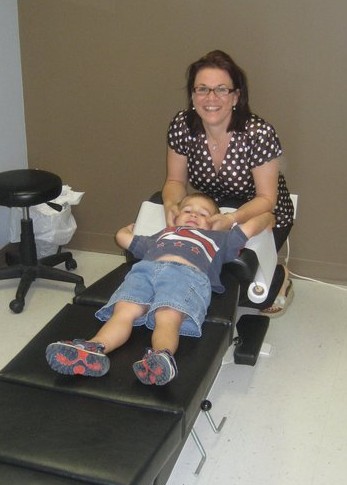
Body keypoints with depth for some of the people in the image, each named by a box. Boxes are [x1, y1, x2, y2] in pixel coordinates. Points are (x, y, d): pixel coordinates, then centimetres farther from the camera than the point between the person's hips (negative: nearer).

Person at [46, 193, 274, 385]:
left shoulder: (218, 238, 41)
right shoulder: (159, 236, 46)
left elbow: (265, 218, 42)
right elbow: (123, 235, 58)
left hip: (187, 274, -2)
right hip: (145, 269, 2)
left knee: (168, 317, -35)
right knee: (124, 311, -28)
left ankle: (162, 357, -62)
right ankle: (94, 350, -52)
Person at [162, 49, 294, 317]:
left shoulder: (259, 133, -28)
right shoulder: (182, 126, -17)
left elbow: (266, 199, -21)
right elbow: (176, 181, -5)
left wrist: (233, 219, -40)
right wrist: (171, 204, -28)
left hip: (261, 215, -4)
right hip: (212, 211, 4)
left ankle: (280, 278, 12)